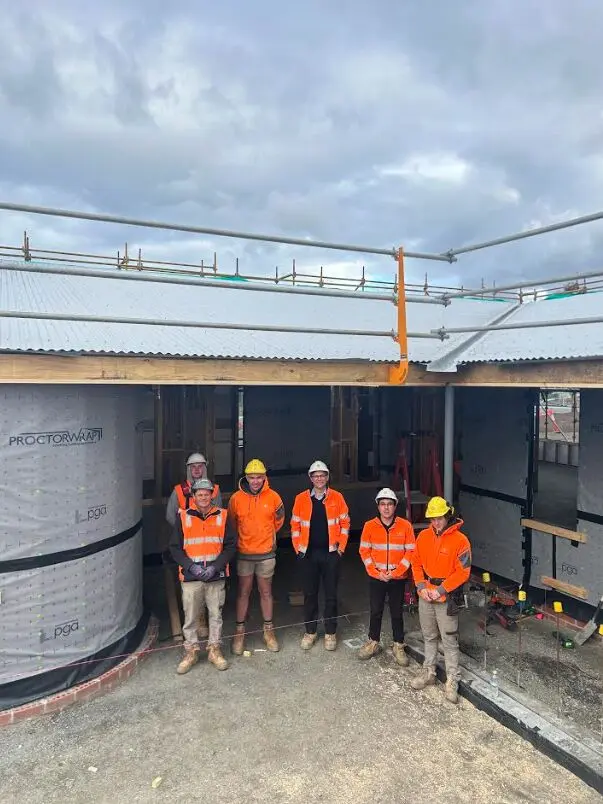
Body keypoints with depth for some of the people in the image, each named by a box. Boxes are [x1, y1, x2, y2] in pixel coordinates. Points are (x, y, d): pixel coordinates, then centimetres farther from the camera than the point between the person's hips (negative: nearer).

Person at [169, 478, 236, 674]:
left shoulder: (222, 516, 2)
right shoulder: (183, 517, 1)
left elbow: (231, 546, 2)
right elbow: (175, 547, 2)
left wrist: (216, 566, -11)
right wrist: (191, 566, -12)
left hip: (216, 577, 1)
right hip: (190, 577, 0)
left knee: (216, 614, 9)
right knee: (190, 617, 6)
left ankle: (214, 649, 25)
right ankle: (191, 651, 23)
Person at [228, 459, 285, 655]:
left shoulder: (273, 497, -6)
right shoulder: (236, 498, -8)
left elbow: (279, 520, 13)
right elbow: (231, 523, 8)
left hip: (266, 553, 1)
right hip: (243, 553, 0)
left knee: (266, 592, 12)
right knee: (243, 592, 8)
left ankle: (269, 629, 25)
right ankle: (239, 631, 21)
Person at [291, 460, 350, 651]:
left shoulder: (337, 497, 0)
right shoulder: (301, 499, 1)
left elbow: (345, 523, 2)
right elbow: (295, 525, 5)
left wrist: (341, 547, -2)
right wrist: (298, 547, 0)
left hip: (331, 552, -1)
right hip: (309, 553, 1)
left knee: (331, 594, 6)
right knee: (309, 594, 9)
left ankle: (330, 633, 20)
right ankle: (310, 632, 23)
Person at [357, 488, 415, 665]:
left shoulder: (405, 526, -6)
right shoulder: (369, 526, -4)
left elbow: (410, 552, -5)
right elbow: (364, 551, -2)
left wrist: (395, 572, -12)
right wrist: (376, 572, -10)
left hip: (398, 578, -1)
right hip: (376, 578, 1)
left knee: (397, 613, 9)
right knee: (375, 612, 11)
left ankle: (398, 647, 25)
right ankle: (373, 643, 29)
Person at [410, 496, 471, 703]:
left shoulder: (460, 540, -14)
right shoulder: (423, 536, 2)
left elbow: (463, 572, -14)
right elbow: (416, 563, 8)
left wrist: (440, 590, -17)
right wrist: (421, 586, -5)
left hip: (447, 598, -5)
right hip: (425, 595, 5)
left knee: (449, 640, 2)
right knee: (429, 637, 19)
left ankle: (452, 681, 15)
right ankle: (428, 672, 34)